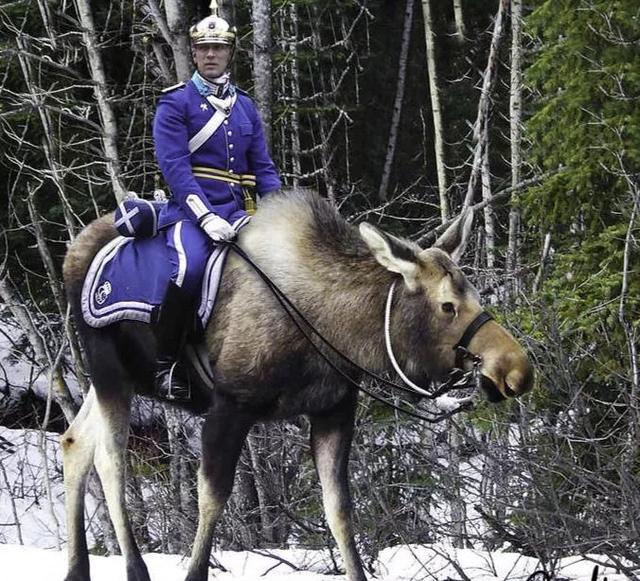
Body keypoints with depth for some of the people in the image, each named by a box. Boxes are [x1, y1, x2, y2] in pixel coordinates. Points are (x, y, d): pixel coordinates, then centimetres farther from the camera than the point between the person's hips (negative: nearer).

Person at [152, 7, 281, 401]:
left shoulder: (245, 106, 19)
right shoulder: (176, 103, 2)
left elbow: (263, 168, 18)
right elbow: (175, 166, -9)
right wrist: (206, 217, -22)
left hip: (236, 211, 6)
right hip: (191, 210, -6)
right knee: (190, 267, -35)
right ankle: (166, 365, -20)